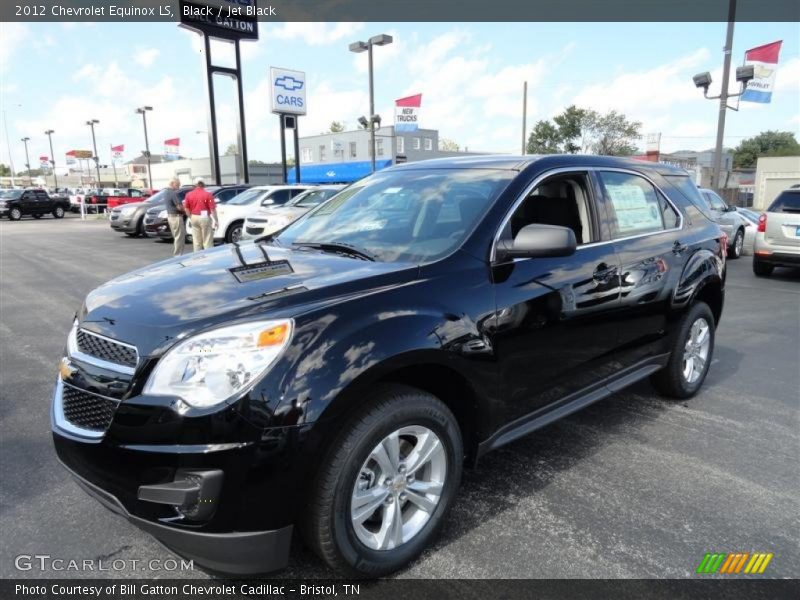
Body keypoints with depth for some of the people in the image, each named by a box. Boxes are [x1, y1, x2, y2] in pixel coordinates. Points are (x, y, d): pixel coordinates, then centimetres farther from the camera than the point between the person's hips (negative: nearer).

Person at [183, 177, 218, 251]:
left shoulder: (189, 195, 4)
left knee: (196, 241, 12)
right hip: (205, 218, -4)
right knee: (207, 241, 1)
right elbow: (212, 209, -11)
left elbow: (186, 208, 7)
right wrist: (215, 220, -4)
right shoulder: (207, 194, -10)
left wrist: (191, 217, 16)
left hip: (194, 218, 5)